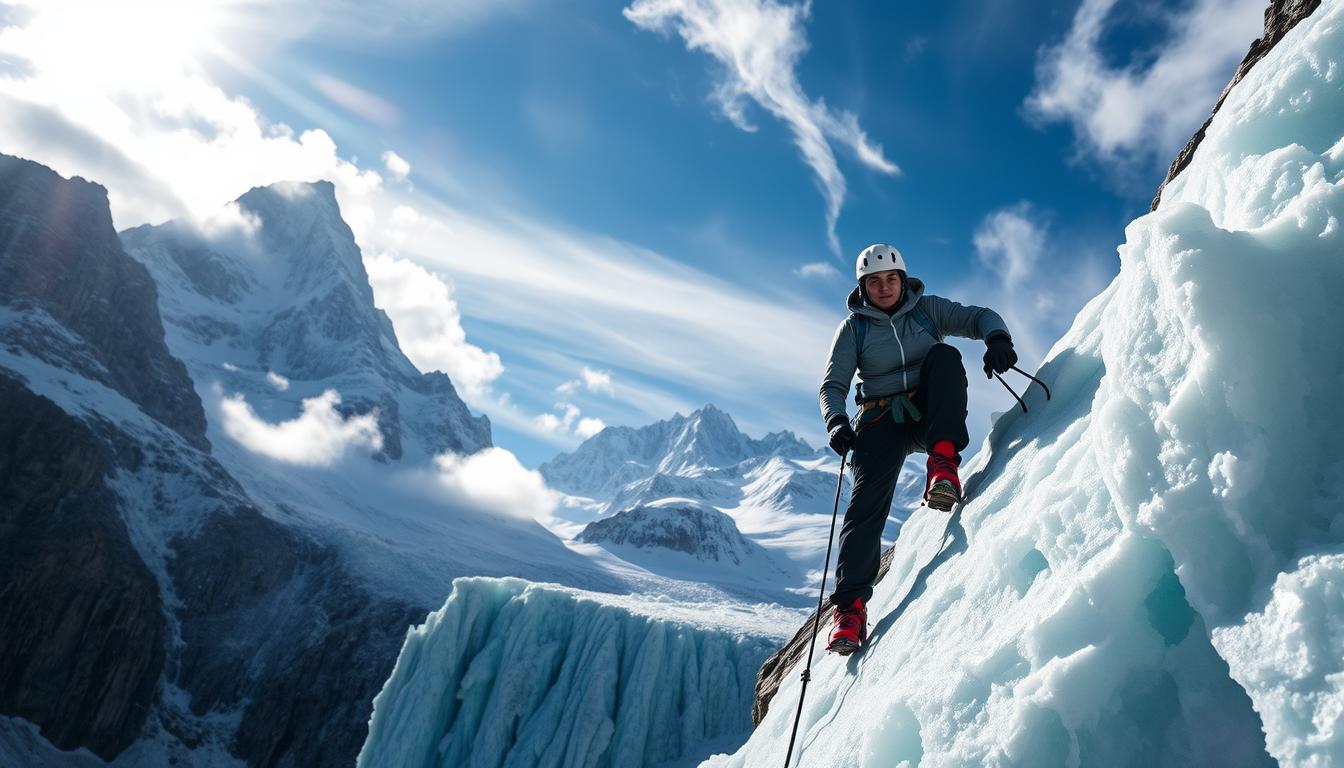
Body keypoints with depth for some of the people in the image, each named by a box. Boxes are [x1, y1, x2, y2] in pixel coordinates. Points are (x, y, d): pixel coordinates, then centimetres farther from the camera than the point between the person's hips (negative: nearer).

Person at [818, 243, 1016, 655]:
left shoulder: (927, 308, 11)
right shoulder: (853, 327, 9)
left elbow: (979, 317, 3)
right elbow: (833, 386, 4)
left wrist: (996, 337, -21)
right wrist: (836, 421, -16)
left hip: (930, 413, 1)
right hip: (882, 420, 0)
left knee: (945, 354, -26)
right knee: (869, 494, -24)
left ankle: (943, 463, -36)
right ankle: (851, 606, -27)